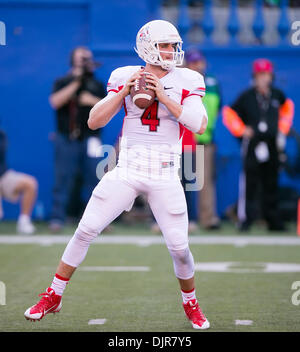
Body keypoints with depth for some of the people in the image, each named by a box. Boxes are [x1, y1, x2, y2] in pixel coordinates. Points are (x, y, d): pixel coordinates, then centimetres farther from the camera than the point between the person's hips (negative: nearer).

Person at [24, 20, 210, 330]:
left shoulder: (186, 81, 1)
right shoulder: (125, 77, 2)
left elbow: (199, 125, -12)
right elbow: (94, 121, -2)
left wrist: (163, 96, -14)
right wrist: (125, 90, -13)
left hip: (165, 176, 0)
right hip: (127, 170, 0)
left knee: (179, 247, -2)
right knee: (85, 231, -4)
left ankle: (191, 304, 25)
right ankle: (53, 297, 10)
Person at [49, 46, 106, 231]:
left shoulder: (97, 85, 15)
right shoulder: (63, 83, 8)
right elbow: (55, 102, -10)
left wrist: (93, 101, -7)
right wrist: (76, 83, -12)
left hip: (90, 138, 2)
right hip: (66, 139, -2)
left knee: (94, 178, -1)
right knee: (63, 178, -4)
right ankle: (57, 218, -1)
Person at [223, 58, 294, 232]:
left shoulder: (277, 95, 7)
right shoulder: (247, 96, -3)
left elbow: (287, 107, 27)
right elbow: (229, 113, 3)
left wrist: (282, 129, 18)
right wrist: (241, 130, -5)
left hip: (272, 144, 4)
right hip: (253, 144, -4)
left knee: (272, 183, 8)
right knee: (249, 181, -10)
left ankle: (273, 220, 15)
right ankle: (245, 218, -8)